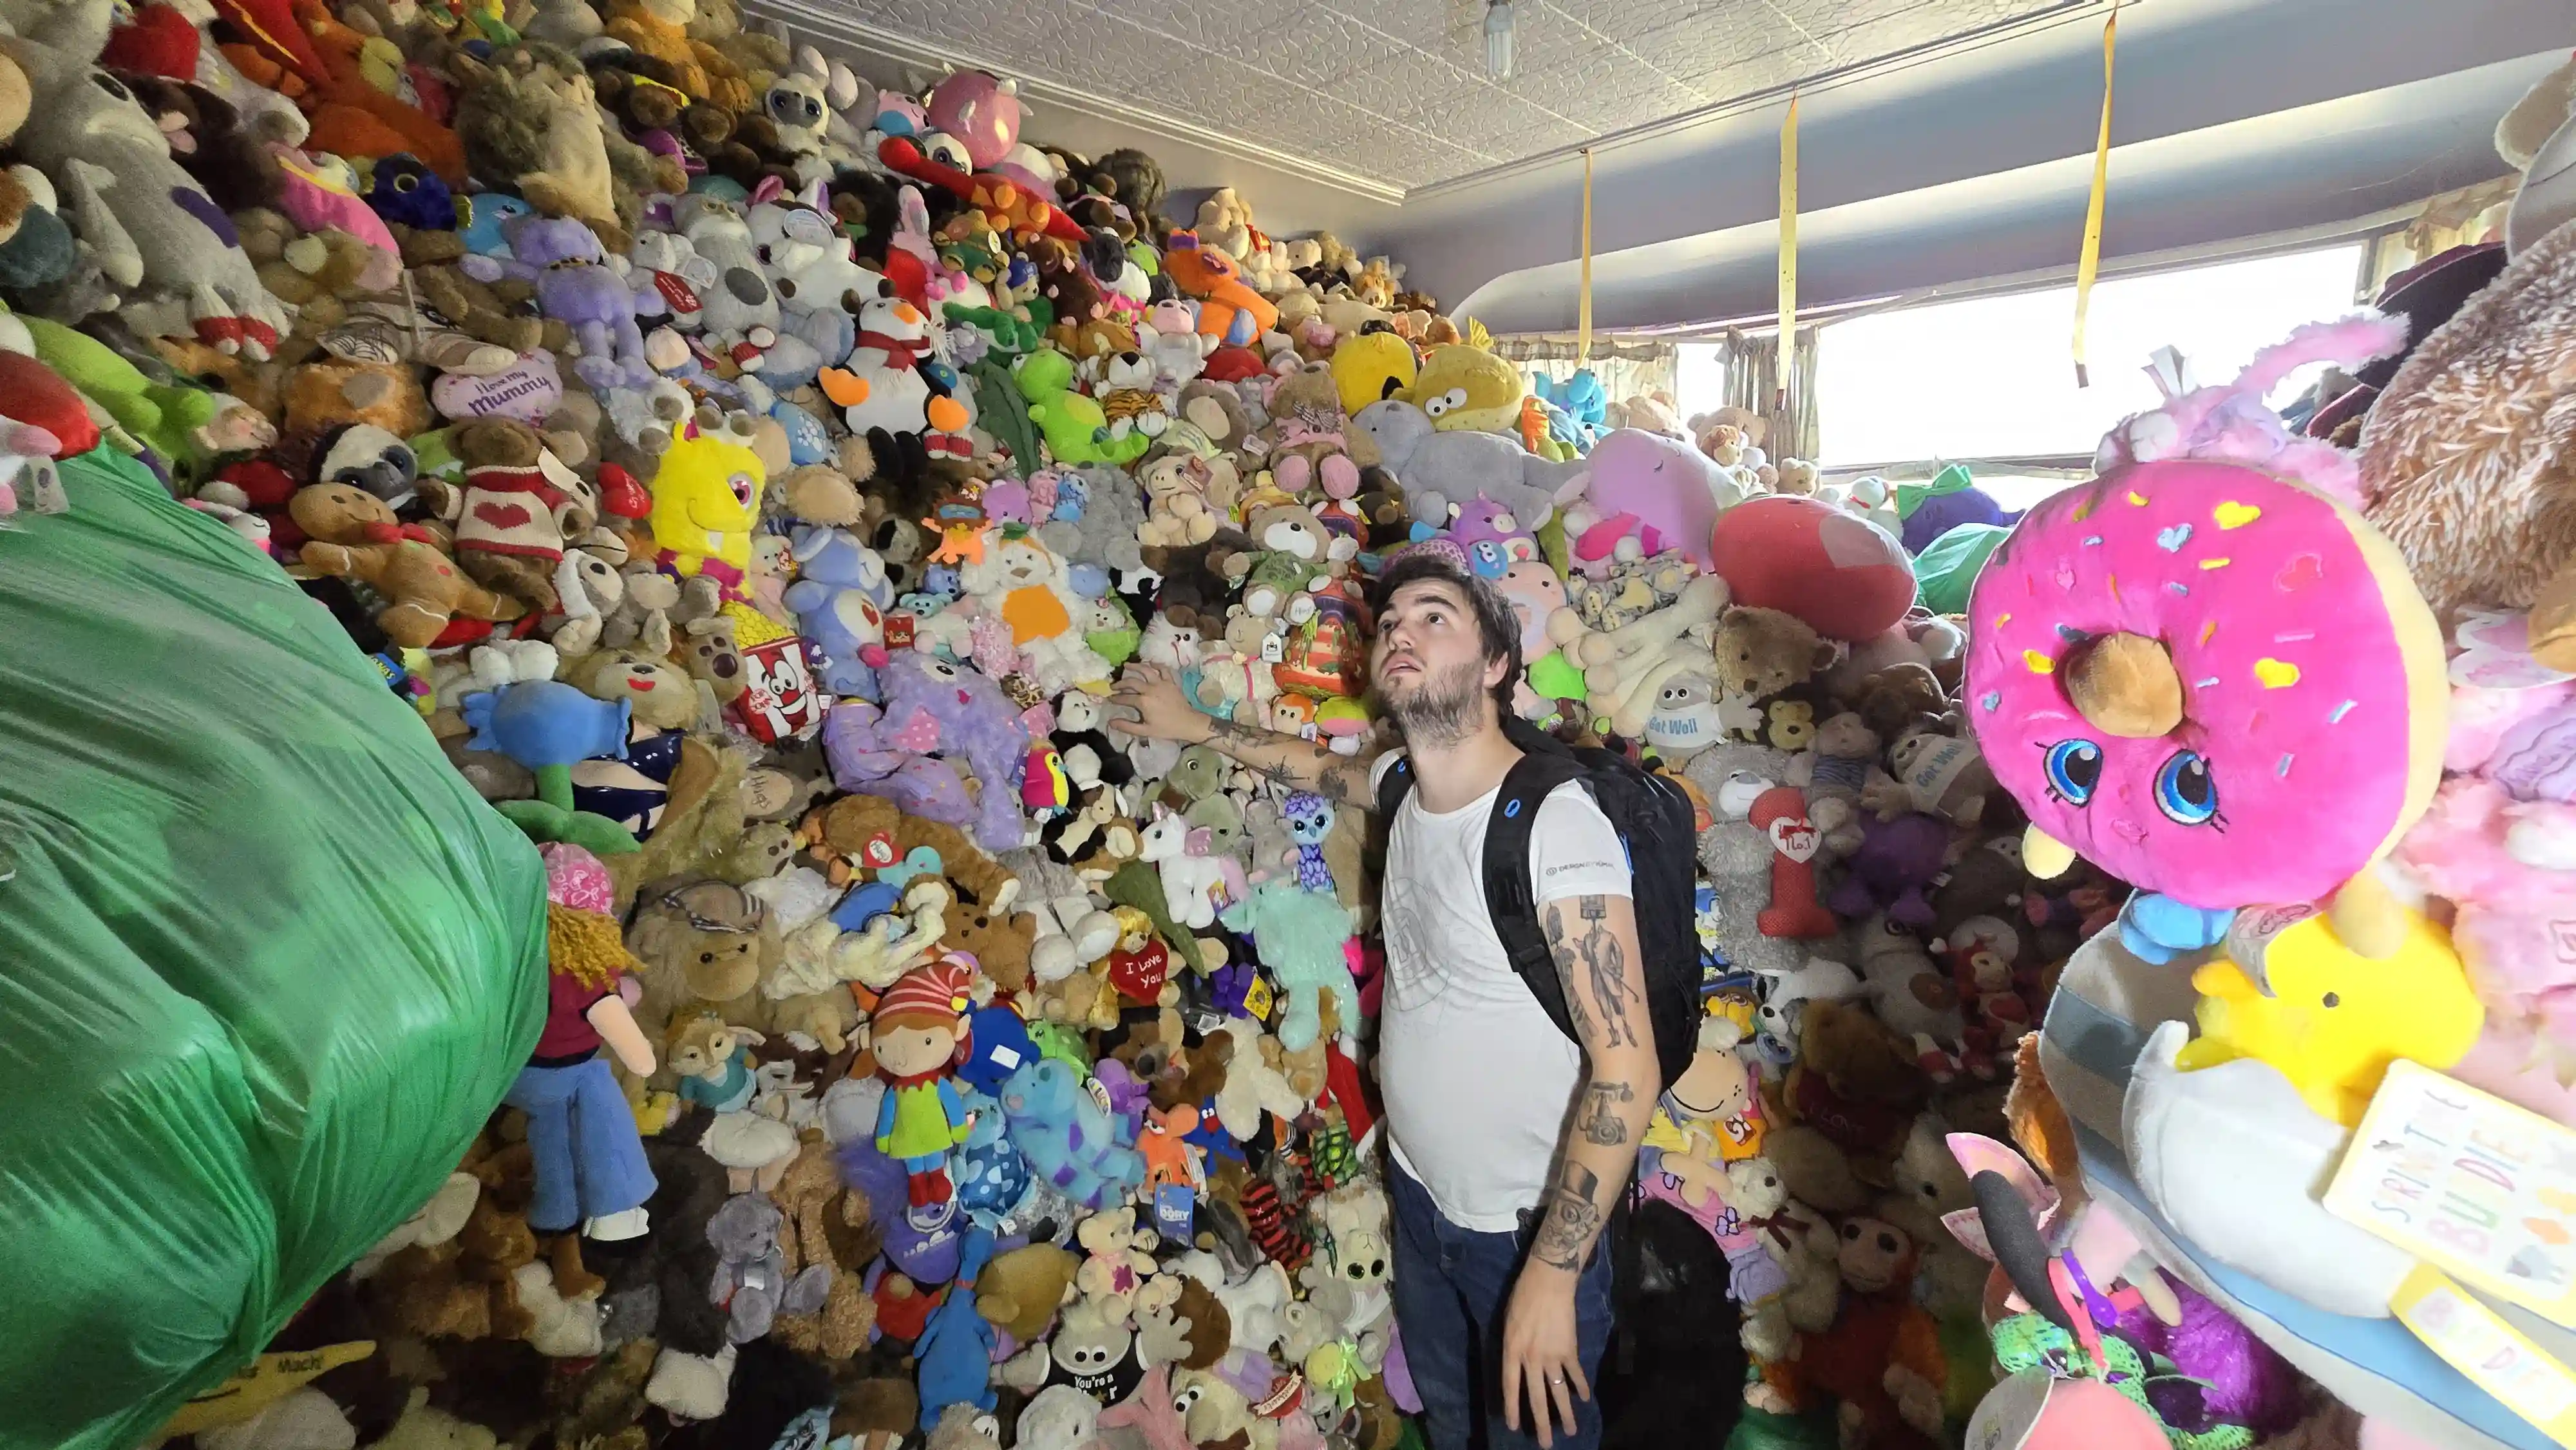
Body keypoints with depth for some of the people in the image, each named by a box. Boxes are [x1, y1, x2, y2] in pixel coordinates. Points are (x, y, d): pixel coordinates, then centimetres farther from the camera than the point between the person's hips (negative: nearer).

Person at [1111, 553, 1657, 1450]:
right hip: (1419, 1192, 6)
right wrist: (1196, 725, 19)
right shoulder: (1402, 783, -7)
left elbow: (1627, 1068, -26)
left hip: (1532, 1227, -6)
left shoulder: (1556, 823, -28)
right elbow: (1320, 768, 17)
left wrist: (1553, 1272, -23)